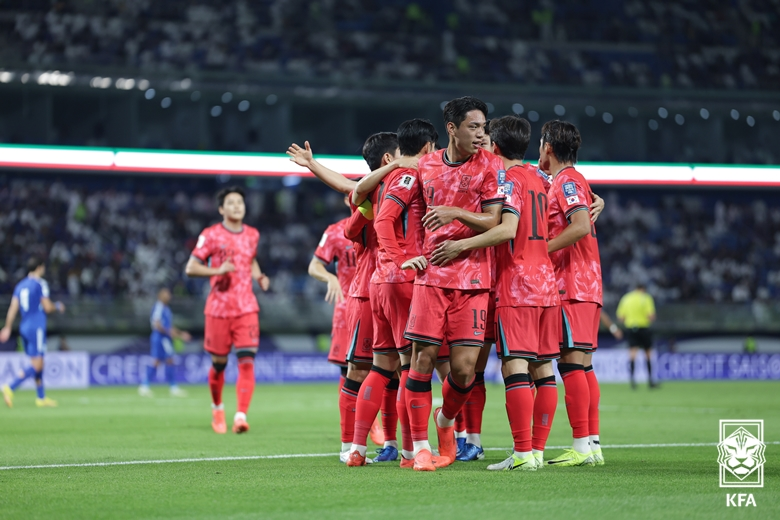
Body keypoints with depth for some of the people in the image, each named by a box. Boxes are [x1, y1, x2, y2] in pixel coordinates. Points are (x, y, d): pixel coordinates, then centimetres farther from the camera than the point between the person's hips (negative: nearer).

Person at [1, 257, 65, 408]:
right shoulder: (40, 284, -9)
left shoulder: (20, 286, 11)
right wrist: (58, 306, 9)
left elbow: (13, 308, 6)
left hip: (24, 327, 8)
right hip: (37, 327, -8)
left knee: (37, 363, 15)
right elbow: (47, 307, -11)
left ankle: (41, 398, 19)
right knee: (37, 365, -9)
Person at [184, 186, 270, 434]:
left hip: (247, 309, 2)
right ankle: (217, 408, 33)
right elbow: (190, 268, -5)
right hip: (219, 309, -2)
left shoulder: (252, 235, 10)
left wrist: (259, 277, 10)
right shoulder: (211, 235, -3)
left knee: (247, 362, -14)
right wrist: (218, 271, -20)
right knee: (218, 364, 7)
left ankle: (241, 416, -20)